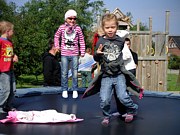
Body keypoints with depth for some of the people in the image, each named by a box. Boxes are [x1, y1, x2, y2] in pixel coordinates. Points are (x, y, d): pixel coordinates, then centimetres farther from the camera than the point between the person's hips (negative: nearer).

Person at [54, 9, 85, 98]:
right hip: (64, 54, 1)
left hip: (74, 54, 0)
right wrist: (57, 46, 6)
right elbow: (56, 36, 15)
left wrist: (82, 52, 2)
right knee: (64, 73, 5)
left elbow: (81, 40, 4)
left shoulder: (78, 28, -1)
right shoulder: (62, 27, 0)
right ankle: (64, 90, 16)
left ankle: (75, 90, 14)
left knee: (75, 73, 3)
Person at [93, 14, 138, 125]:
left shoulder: (120, 41, 2)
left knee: (123, 97, -10)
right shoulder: (101, 41, -2)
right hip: (106, 76, 0)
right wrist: (97, 54, -18)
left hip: (119, 75, 0)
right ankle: (106, 116, 21)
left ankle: (132, 109, 19)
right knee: (104, 100, -6)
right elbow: (96, 59, 1)